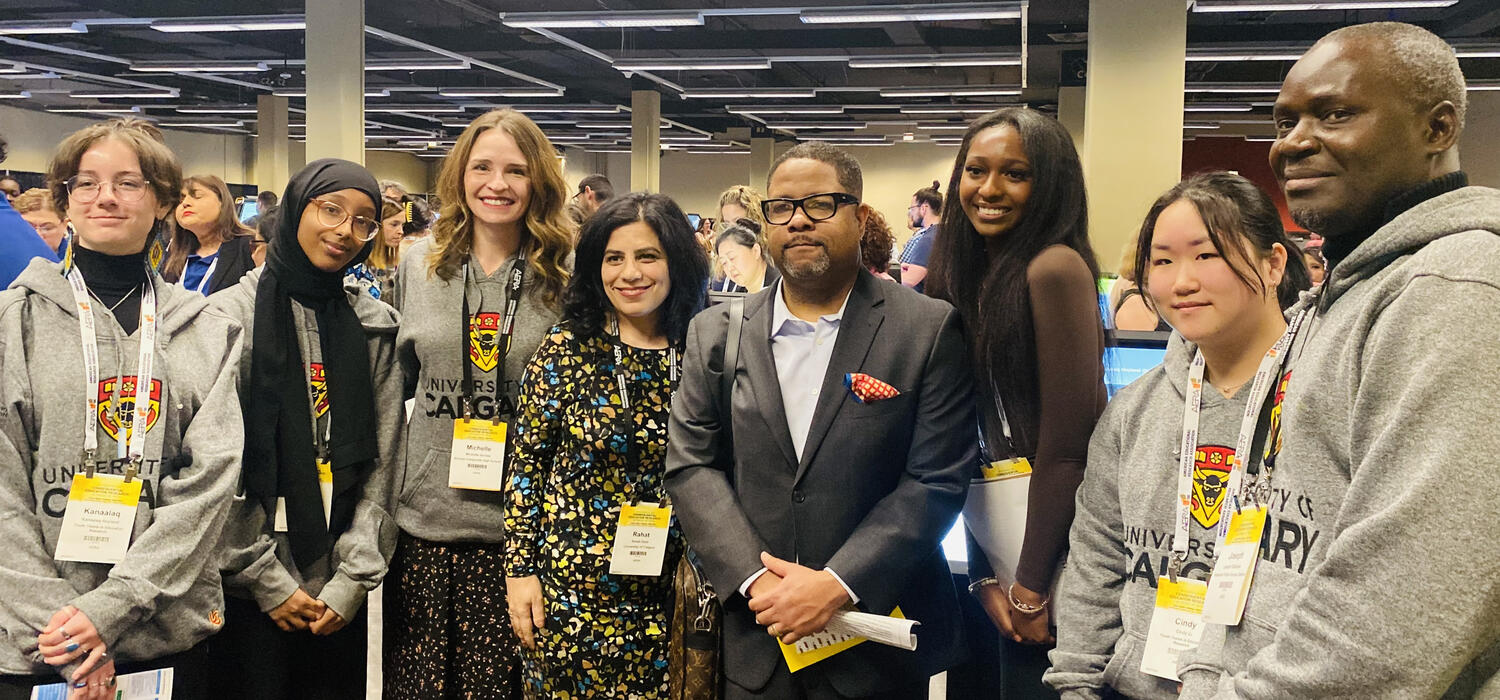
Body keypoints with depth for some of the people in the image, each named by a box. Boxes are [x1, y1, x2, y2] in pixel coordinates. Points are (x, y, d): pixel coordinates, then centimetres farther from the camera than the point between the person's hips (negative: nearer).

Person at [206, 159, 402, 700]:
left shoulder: (376, 326, 6)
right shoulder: (232, 315, -4)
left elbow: (381, 465, 2)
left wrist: (353, 579, -5)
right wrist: (266, 579, -10)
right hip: (248, 593, -3)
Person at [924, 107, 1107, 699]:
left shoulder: (1054, 268, -15)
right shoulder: (965, 277, 8)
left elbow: (1067, 445, -17)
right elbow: (971, 446, 7)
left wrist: (1029, 588, -11)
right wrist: (985, 578, 0)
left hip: (1056, 555, -7)